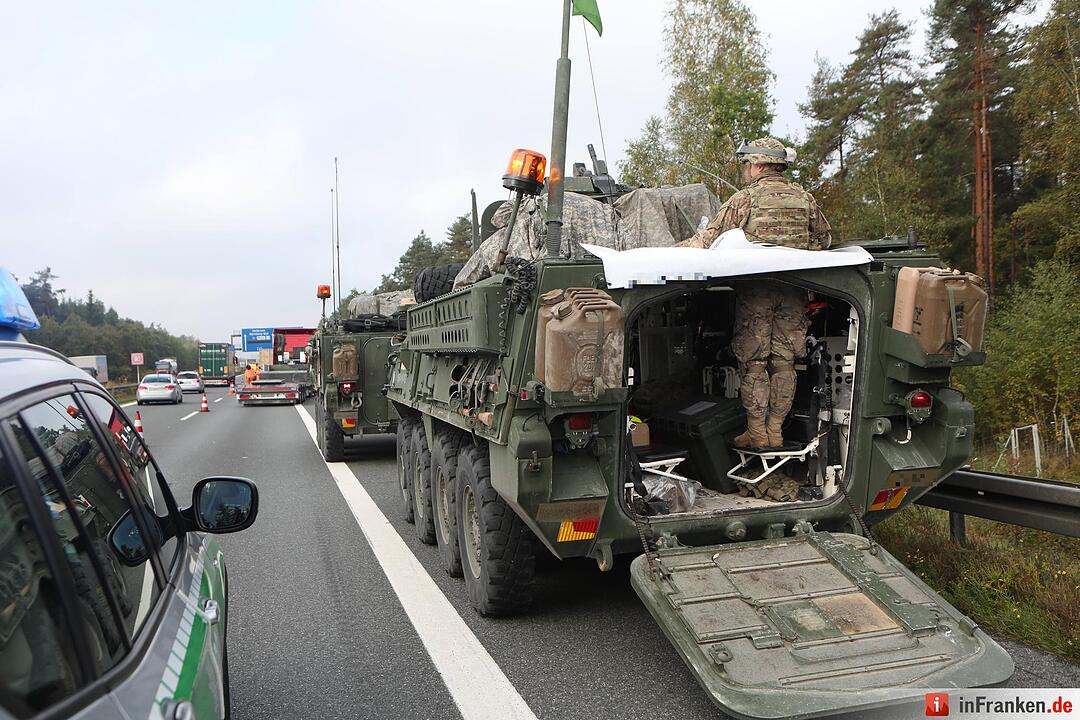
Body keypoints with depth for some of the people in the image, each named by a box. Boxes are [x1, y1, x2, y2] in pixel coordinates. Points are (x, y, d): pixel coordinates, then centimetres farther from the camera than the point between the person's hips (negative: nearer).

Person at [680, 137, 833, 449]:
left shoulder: (745, 198, -5)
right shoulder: (804, 198, 10)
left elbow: (710, 237, -7)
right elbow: (824, 237, 21)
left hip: (754, 289, -4)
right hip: (793, 291, 5)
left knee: (753, 362, 2)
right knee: (784, 362, 8)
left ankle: (757, 432, 5)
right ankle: (776, 431, 13)